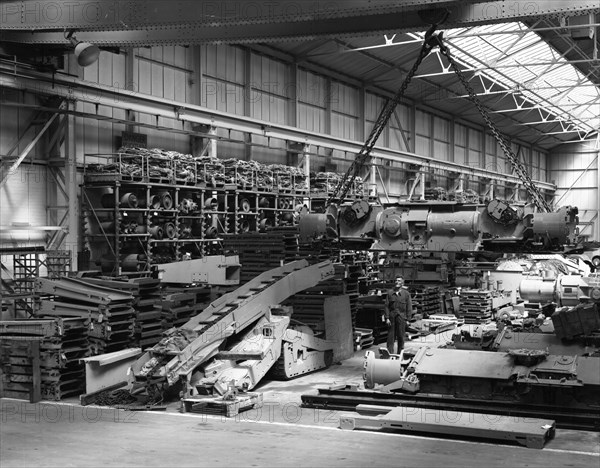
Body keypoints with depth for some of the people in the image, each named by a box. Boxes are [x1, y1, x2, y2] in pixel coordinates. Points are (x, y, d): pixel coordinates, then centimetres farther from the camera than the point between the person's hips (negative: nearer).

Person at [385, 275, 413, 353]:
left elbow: (409, 307, 2)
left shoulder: (406, 293, 2)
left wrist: (408, 319, -3)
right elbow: (387, 306, 3)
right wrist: (387, 318, -3)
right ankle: (390, 353, 5)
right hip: (392, 317, 1)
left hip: (401, 317, -1)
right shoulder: (390, 293, 3)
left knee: (401, 337, 6)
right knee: (391, 336, 1)